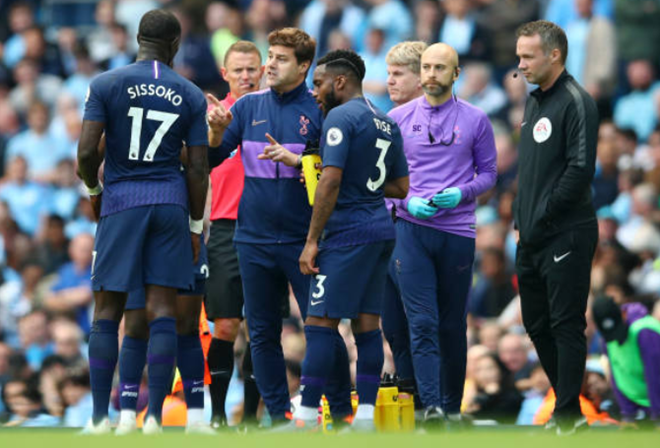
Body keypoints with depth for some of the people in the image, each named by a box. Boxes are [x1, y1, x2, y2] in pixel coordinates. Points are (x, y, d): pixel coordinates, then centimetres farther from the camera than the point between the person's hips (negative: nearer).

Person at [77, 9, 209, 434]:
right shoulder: (191, 96, 3)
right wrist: (196, 226, 11)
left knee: (107, 313, 5)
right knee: (163, 312, 0)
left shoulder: (105, 85, -2)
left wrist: (94, 190, 12)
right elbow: (198, 169, 2)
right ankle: (154, 418, -5)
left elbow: (87, 151, -8)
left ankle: (100, 418, 1)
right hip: (170, 203, 1)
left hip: (120, 202, -1)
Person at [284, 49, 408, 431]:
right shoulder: (387, 124, 16)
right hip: (382, 229, 9)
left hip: (348, 234, -9)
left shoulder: (341, 117, -10)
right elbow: (400, 187, 21)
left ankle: (307, 417, -8)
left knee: (321, 322, -7)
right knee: (368, 323, 8)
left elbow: (331, 181, -17)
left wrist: (312, 240, -15)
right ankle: (366, 416, 5)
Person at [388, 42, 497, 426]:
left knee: (453, 325, 8)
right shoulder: (398, 119, 6)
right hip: (412, 231, 0)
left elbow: (488, 174, 8)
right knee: (423, 322, -11)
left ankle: (453, 406, 19)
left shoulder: (475, 120, 4)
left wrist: (462, 193, -11)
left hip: (458, 232, 0)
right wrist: (408, 202, -8)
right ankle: (431, 407, -19)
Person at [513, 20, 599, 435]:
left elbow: (580, 170, -19)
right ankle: (568, 400, 23)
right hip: (532, 237, 9)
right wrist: (522, 218, 11)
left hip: (566, 236, -9)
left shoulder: (576, 102, -12)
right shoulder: (535, 101, 15)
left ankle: (568, 416, -3)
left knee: (566, 325, -6)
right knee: (537, 324, 13)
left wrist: (542, 217, -15)